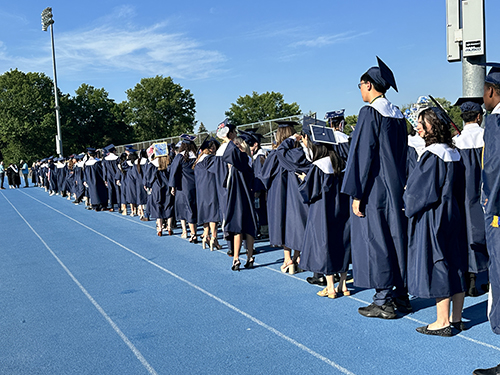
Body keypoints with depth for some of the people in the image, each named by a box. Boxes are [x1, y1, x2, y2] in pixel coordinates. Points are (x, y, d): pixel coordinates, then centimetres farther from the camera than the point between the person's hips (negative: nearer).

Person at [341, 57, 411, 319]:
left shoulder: (369, 113, -12)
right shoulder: (398, 115, 12)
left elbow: (363, 155, -17)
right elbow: (402, 155, 16)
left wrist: (357, 194, -15)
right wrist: (399, 187, 21)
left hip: (375, 190, -8)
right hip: (397, 189, 8)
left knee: (375, 241, -2)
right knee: (396, 239, 13)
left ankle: (383, 302, 4)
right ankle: (401, 295, 22)